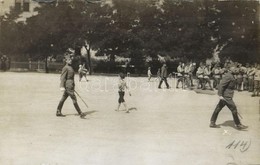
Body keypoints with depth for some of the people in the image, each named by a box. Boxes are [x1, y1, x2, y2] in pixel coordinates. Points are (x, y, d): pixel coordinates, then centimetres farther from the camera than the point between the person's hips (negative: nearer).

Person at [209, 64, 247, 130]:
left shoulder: (231, 75, 14)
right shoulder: (228, 76, -17)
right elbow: (221, 85, -22)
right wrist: (220, 95, -24)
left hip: (225, 96, 10)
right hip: (226, 96, -10)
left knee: (218, 109, 10)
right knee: (234, 109, -1)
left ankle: (212, 123, 16)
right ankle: (238, 125, 11)